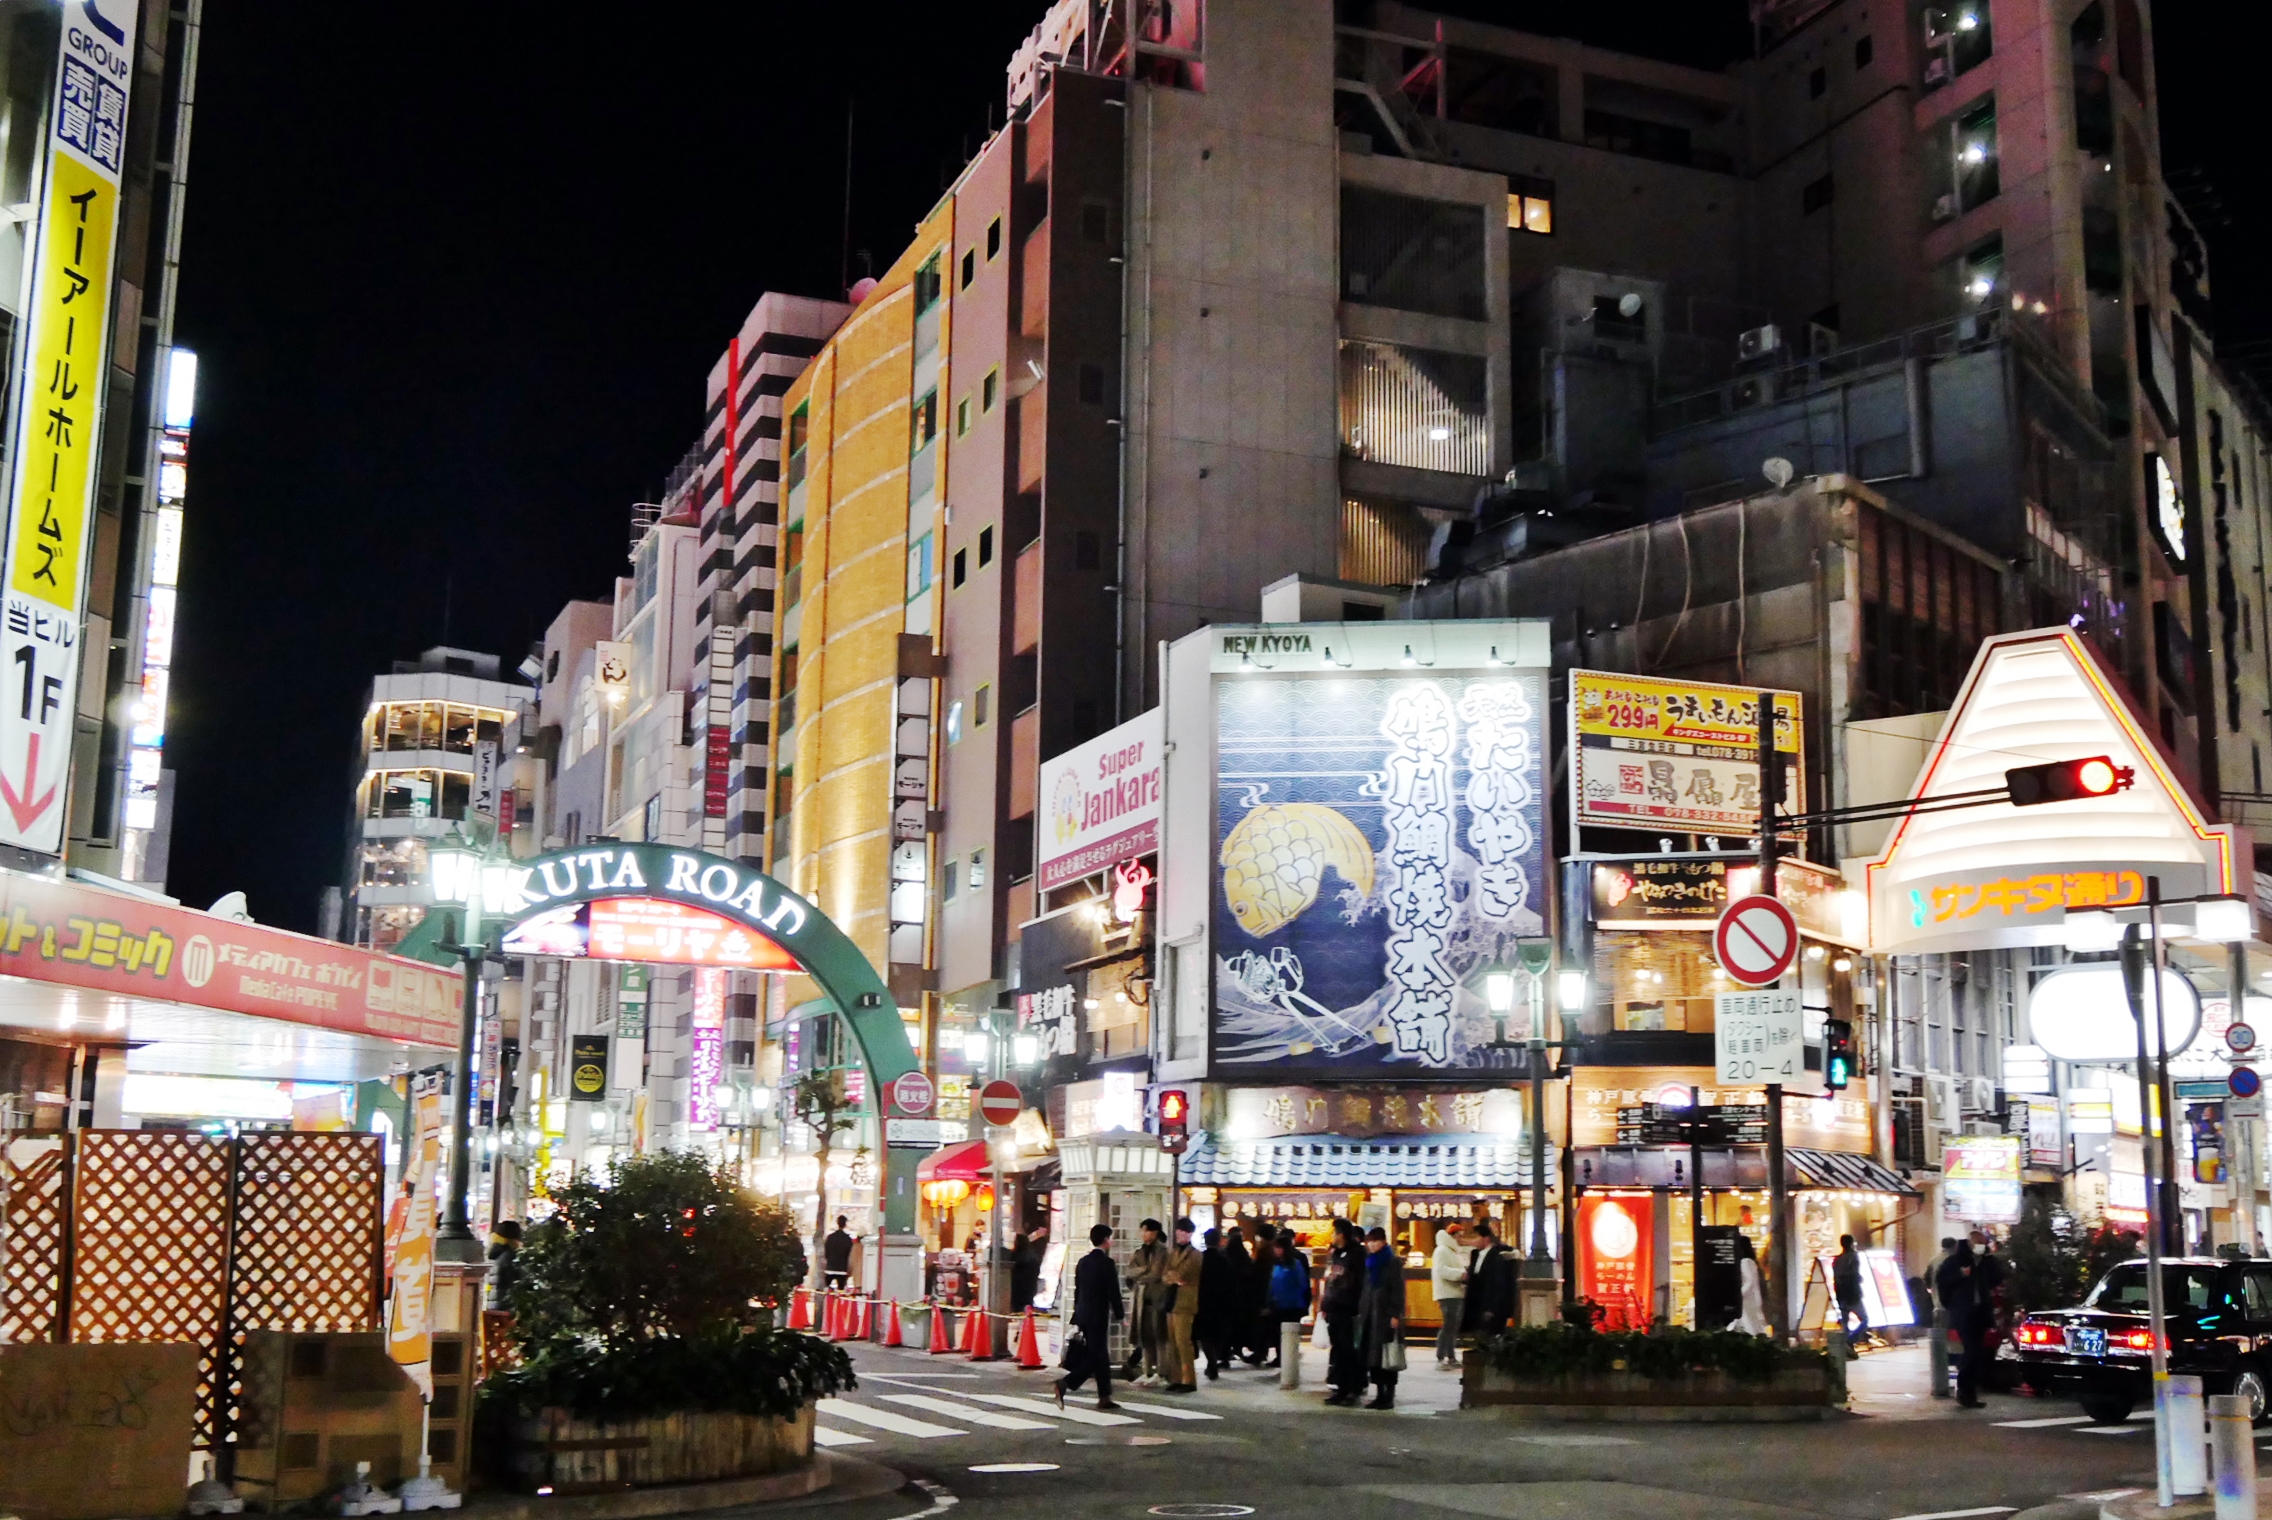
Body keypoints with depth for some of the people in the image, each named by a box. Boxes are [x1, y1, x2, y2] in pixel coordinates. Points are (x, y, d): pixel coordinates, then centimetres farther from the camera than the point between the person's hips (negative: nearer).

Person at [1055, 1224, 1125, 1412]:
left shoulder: (1083, 1262, 10)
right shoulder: (1106, 1263, -13)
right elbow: (1113, 1292, -14)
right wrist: (1120, 1314, -4)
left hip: (1083, 1314, 8)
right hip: (1098, 1315, -8)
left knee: (1100, 1355, 14)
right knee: (1096, 1356, -5)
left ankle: (1105, 1397, 17)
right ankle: (1063, 1384, -18)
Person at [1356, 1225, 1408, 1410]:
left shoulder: (1393, 1262, -3)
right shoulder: (1369, 1263, 16)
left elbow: (1398, 1290, -8)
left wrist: (1395, 1314, -15)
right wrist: (1360, 1312, 10)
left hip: (1385, 1316, -6)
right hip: (1369, 1316, 7)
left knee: (1387, 1358, -6)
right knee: (1372, 1358, 5)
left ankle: (1389, 1396, -2)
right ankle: (1379, 1394, 11)